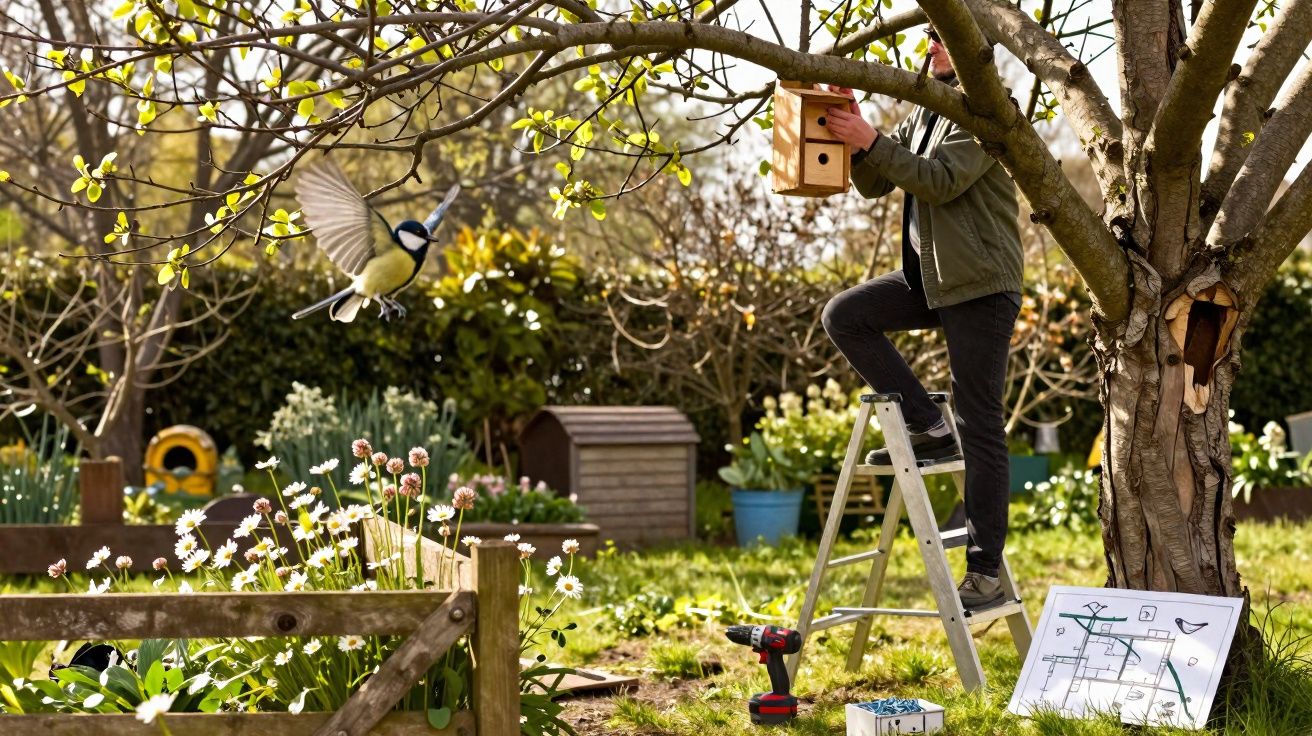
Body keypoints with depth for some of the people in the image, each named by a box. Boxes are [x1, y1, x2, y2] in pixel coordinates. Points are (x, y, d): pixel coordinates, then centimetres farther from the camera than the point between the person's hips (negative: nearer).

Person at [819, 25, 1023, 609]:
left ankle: (985, 572, -1)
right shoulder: (923, 114, 16)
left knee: (980, 426, -6)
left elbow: (941, 181, -23)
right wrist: (855, 133, -3)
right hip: (929, 278, 9)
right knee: (843, 316, -6)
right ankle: (928, 427, 2)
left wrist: (871, 142, -23)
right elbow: (872, 185, 14)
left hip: (980, 285, -9)